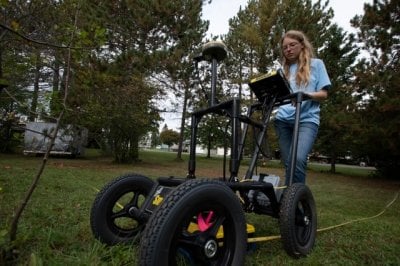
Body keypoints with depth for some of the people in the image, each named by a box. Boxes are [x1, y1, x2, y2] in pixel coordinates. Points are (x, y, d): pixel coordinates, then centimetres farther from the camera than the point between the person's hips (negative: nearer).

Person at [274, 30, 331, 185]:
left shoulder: (316, 64, 12)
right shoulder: (283, 69, 21)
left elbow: (323, 94, 3)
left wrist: (307, 94, -17)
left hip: (307, 119, -3)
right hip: (283, 120, 4)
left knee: (298, 160, -24)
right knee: (288, 164, 0)